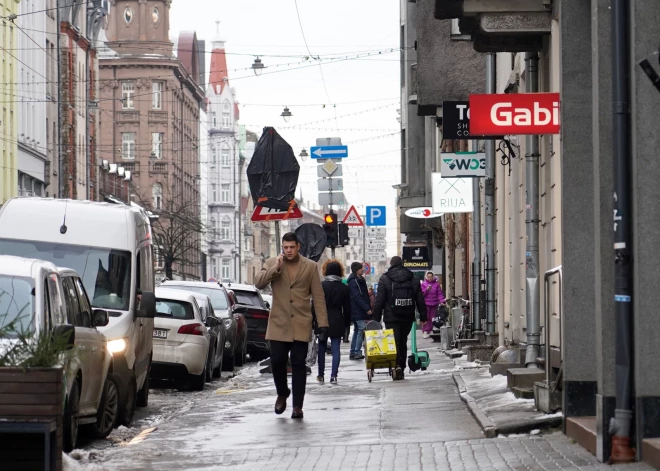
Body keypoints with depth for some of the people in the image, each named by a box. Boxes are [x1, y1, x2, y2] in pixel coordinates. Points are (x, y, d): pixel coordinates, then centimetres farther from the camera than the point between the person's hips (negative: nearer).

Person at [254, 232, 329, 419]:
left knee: (298, 364, -1)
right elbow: (259, 283, -8)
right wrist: (275, 268, -18)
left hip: (301, 325, -1)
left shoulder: (310, 267, 5)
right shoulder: (272, 264, 7)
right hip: (278, 324, 1)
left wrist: (322, 323, -3)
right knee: (277, 361, -3)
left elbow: (318, 297, 3)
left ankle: (297, 406, 2)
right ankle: (282, 393, 24)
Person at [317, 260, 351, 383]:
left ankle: (321, 375, 13)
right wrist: (347, 323, 13)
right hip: (337, 322, 1)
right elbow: (347, 308, 5)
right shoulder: (344, 288, 1)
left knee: (322, 348, 9)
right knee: (336, 349, 1)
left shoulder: (321, 286, -6)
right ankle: (334, 375, -5)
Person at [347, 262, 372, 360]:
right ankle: (357, 352, -14)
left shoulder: (359, 280, 18)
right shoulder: (354, 281, -13)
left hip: (358, 311, 10)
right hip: (358, 311, -10)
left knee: (357, 331, 12)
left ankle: (353, 353, 14)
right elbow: (357, 297, -20)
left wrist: (367, 308, 15)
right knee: (361, 330, -13)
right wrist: (367, 309, -23)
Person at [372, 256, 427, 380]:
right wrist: (423, 317, 12)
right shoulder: (413, 279, 9)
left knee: (394, 342, -6)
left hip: (391, 318, -3)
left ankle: (397, 366, -26)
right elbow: (420, 300, 9)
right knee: (403, 343, 14)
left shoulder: (384, 279, -1)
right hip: (407, 318, 3)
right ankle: (401, 368, 17)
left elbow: (379, 301, -4)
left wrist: (376, 319, -1)